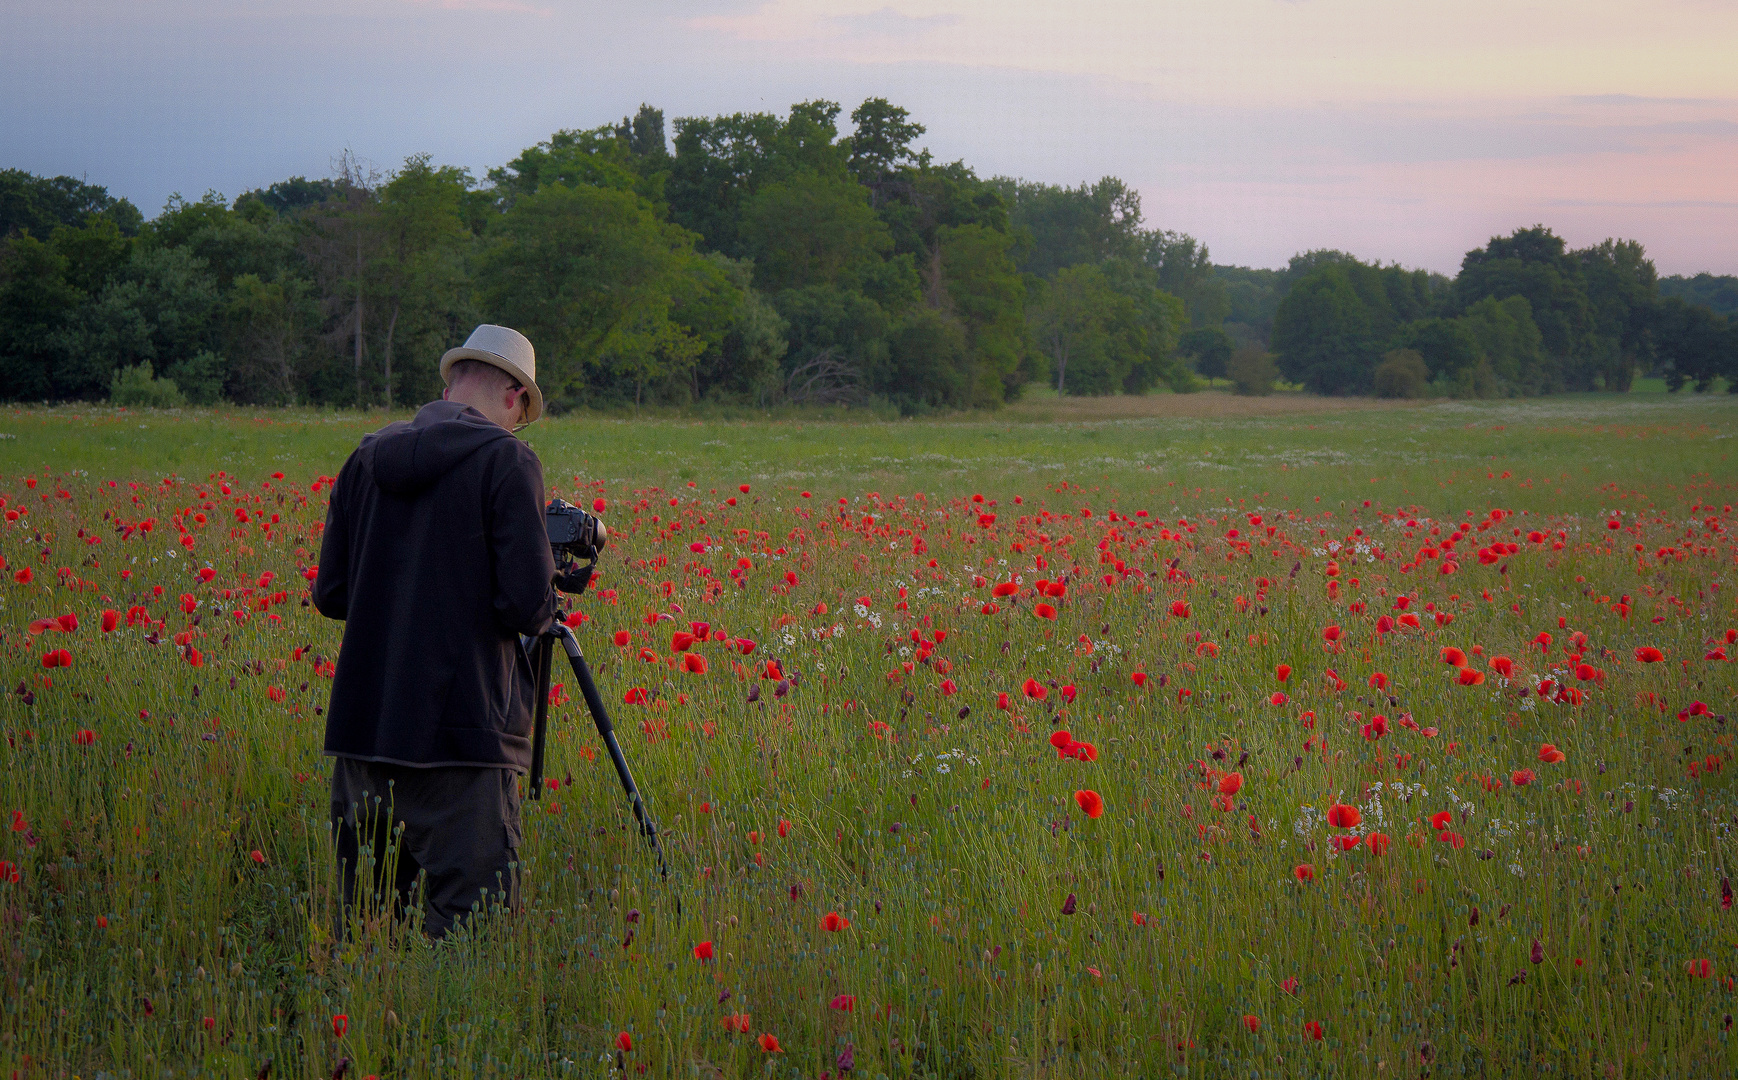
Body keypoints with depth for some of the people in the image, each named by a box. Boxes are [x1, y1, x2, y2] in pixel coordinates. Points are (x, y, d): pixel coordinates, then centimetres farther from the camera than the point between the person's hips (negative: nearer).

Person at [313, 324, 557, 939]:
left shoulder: (367, 458, 11)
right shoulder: (506, 461, -6)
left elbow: (331, 595, 15)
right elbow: (526, 604, -13)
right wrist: (546, 611, 9)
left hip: (363, 721, 6)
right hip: (464, 727, -6)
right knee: (470, 931, -5)